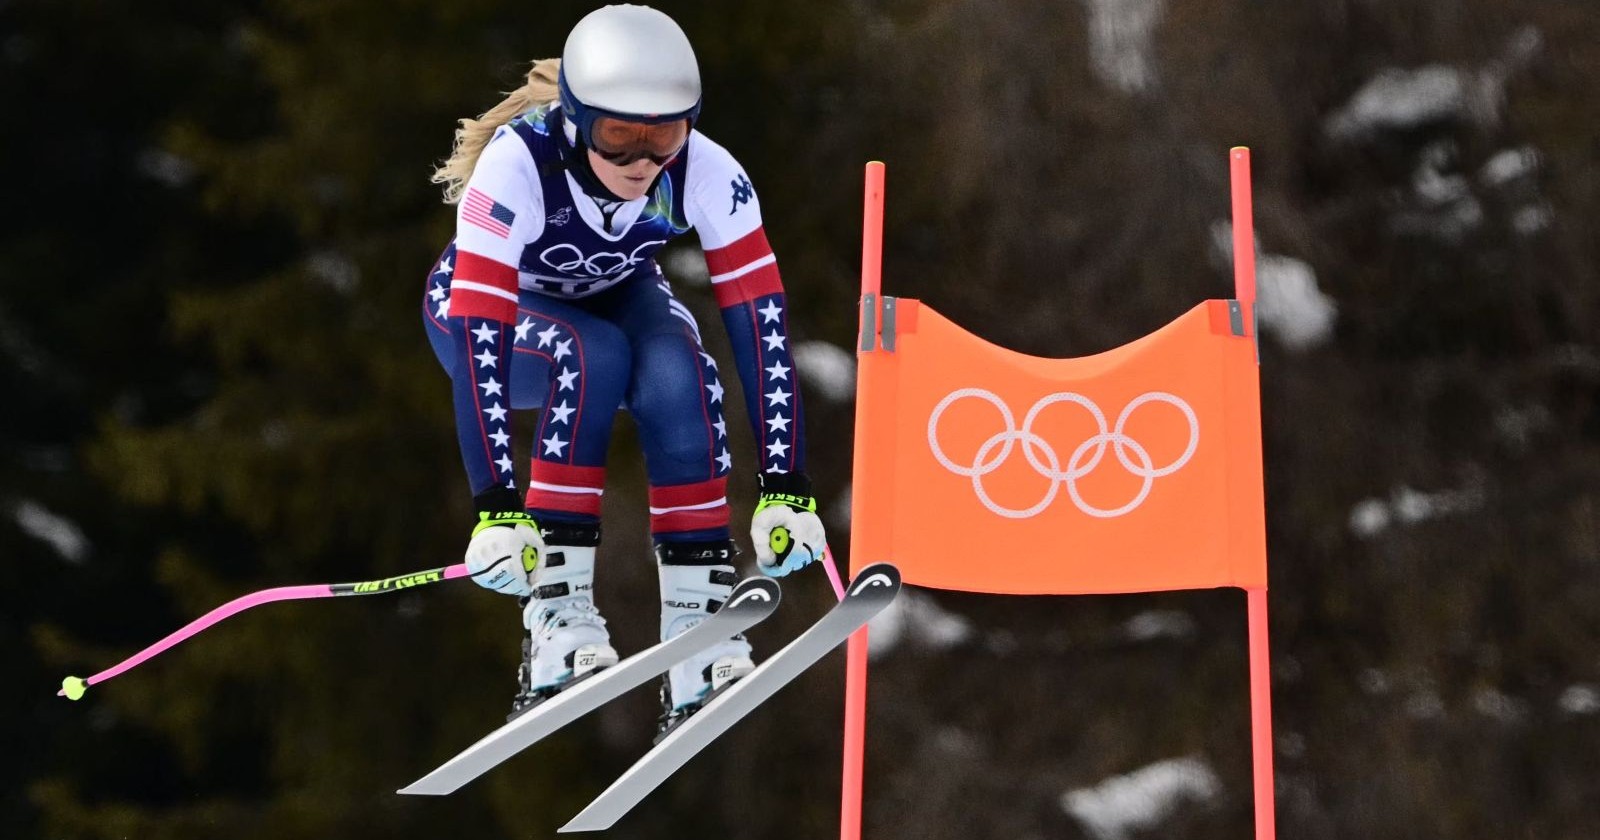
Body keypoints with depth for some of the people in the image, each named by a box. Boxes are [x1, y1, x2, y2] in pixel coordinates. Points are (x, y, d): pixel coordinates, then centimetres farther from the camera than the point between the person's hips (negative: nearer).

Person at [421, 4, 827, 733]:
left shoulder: (707, 174, -29)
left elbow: (760, 323, -29)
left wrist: (786, 489, -34)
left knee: (676, 370, -31)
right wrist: (498, 506, -47)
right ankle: (557, 614, -31)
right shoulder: (516, 165, -37)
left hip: (614, 296, 3)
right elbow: (480, 343, -41)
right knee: (593, 357, -36)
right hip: (491, 309, -2)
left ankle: (698, 630, -27)